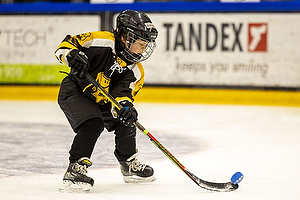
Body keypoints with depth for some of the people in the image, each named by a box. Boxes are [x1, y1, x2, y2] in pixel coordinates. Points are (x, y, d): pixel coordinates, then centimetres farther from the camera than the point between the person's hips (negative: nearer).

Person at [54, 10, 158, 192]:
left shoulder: (135, 71, -5)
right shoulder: (102, 42, -22)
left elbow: (122, 95, -15)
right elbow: (65, 46, -19)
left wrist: (124, 106, -37)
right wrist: (73, 56, -41)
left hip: (100, 100, 7)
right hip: (74, 91, -7)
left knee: (125, 122, 4)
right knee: (92, 124, -27)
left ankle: (130, 164, 28)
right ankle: (75, 171, -26)